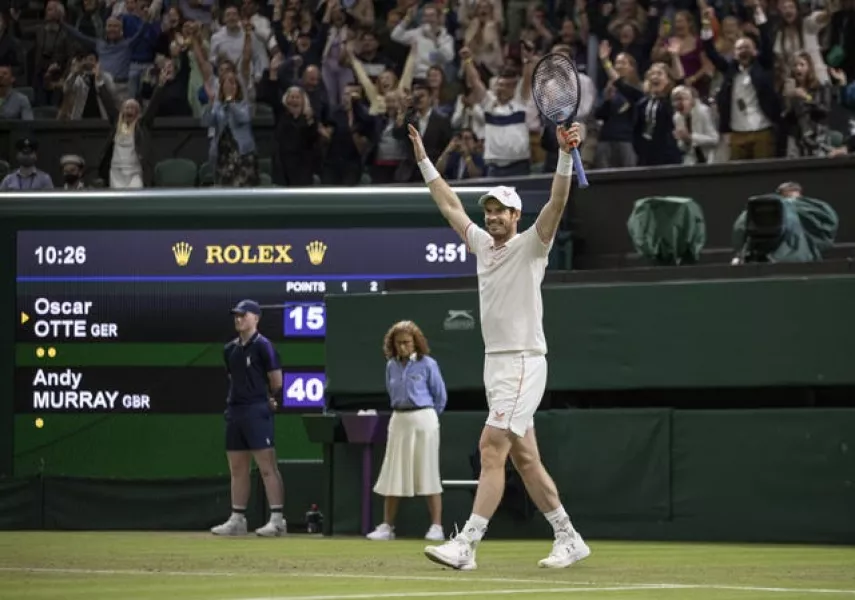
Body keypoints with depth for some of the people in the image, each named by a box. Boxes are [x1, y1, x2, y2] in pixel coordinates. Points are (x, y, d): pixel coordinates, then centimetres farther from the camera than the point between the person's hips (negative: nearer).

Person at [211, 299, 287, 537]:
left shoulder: (263, 346, -7)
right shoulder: (230, 349, 14)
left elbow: (277, 381, -5)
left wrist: (268, 401, 6)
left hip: (257, 411, -8)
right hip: (234, 410, 8)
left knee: (267, 466, -10)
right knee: (237, 468, 10)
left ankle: (277, 519, -12)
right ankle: (237, 520, 15)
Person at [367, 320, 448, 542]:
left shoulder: (427, 364, -6)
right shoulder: (392, 366, 7)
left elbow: (440, 396, 1)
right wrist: (402, 413, 14)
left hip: (423, 420, -5)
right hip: (399, 421, 5)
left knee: (428, 473, -4)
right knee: (392, 474, 5)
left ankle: (436, 527, -3)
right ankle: (387, 526, 9)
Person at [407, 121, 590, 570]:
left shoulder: (530, 245, -4)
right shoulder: (483, 244, 15)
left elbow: (557, 202, -19)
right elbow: (450, 205, 26)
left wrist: (565, 155, -32)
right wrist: (424, 161, 28)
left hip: (523, 363, -8)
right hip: (494, 362, 8)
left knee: (491, 449, -15)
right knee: (524, 458, 9)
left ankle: (465, 546, -21)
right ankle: (569, 540, 17)